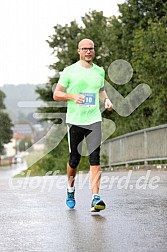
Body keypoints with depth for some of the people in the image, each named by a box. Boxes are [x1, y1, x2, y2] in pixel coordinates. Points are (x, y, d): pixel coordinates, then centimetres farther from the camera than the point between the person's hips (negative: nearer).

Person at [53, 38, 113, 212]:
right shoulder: (69, 71, 0)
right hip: (74, 121, -2)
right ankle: (70, 191, 32)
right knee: (74, 160, 6)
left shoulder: (99, 71, 11)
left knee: (95, 159, -10)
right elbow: (56, 95, 2)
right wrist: (72, 96, -16)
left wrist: (106, 100, 6)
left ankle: (95, 198, -16)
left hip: (94, 120, 2)